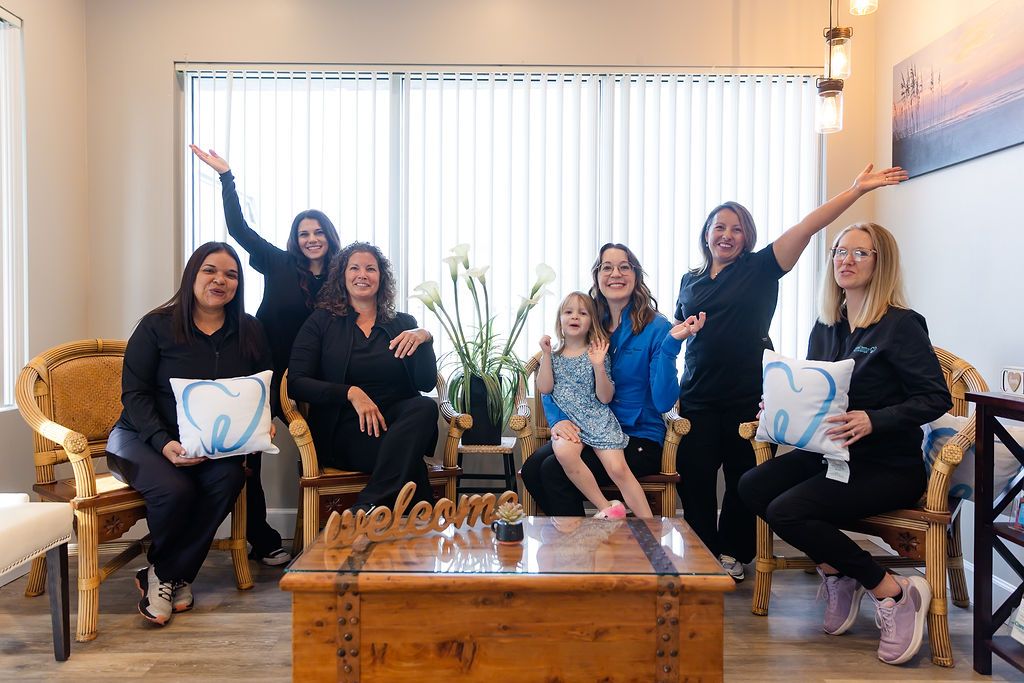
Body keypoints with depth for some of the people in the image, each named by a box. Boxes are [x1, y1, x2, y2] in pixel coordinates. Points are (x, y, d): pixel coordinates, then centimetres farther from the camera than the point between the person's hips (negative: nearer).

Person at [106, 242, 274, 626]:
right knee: (174, 489, -33)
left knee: (229, 477, -30)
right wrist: (163, 443, -23)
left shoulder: (250, 333, 7)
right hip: (142, 437, -3)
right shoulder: (157, 326, -3)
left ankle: (163, 576, -11)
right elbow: (134, 394, -7)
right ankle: (176, 576, 0)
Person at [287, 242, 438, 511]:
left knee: (425, 407, -35)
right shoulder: (322, 321, 11)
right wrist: (351, 393, -15)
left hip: (398, 423, 4)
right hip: (344, 429, -3)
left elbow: (427, 383, 4)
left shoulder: (403, 323, 15)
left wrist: (425, 338, -14)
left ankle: (366, 511, -35)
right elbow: (296, 383, -1)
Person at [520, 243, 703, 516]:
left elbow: (663, 401, -16)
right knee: (531, 468, -22)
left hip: (639, 440, -4)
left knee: (554, 471, -25)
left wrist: (672, 343, -24)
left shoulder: (656, 327, -6)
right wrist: (558, 420, -13)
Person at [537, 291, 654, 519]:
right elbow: (544, 388, 0)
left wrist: (599, 366, -14)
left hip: (599, 420, -1)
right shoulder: (553, 356, 14)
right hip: (567, 422, 1)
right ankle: (606, 507, -22)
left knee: (618, 468, -20)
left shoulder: (597, 354, 5)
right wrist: (546, 354, -3)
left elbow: (605, 398, -1)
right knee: (563, 450, -32)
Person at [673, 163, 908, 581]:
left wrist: (856, 190, -15)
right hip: (698, 397, 3)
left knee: (745, 483, 8)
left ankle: (733, 553, 26)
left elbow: (805, 228, -9)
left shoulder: (759, 269, 2)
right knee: (694, 481, 2)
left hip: (748, 397, -2)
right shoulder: (690, 281, 13)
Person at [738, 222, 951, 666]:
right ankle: (835, 572, 3)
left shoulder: (901, 325, -10)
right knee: (751, 487, -14)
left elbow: (936, 397, -15)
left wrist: (872, 420, -28)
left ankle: (894, 593, -7)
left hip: (888, 466, -7)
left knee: (786, 511, -25)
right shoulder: (825, 327, 10)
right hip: (829, 453, 7)